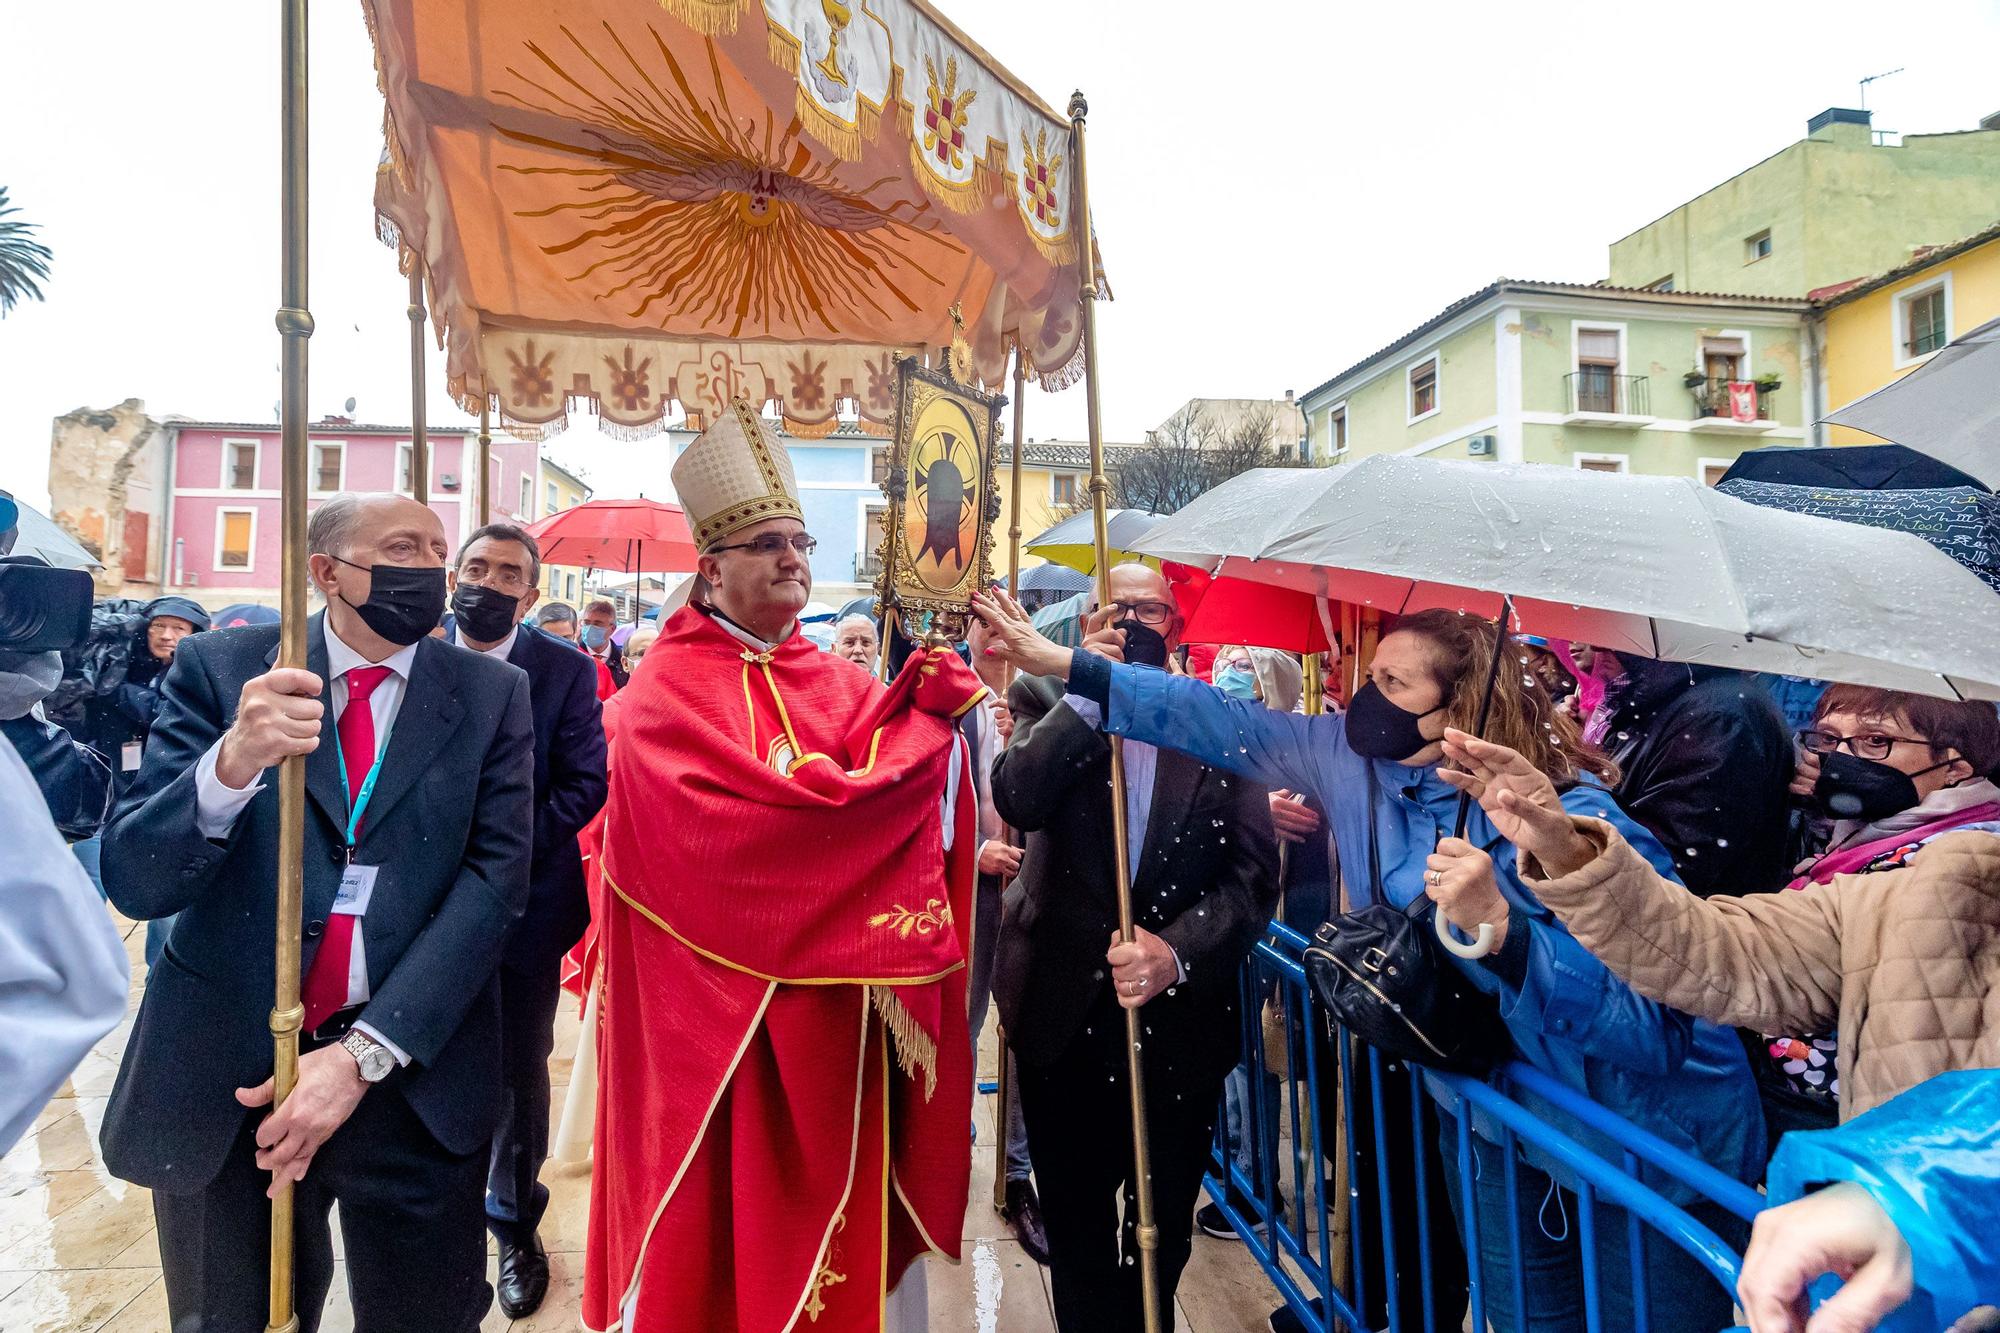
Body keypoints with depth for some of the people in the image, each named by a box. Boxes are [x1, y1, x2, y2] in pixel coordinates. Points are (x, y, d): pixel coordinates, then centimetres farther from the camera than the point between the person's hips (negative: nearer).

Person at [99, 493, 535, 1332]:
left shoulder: (494, 695, -2)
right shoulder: (218, 667, -3)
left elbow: (495, 877, -9)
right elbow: (133, 881, -8)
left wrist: (365, 1053, -17)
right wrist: (232, 761, -28)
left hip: (413, 1069, 0)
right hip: (224, 1073, 0)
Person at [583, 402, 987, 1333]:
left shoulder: (836, 685, 10)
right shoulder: (667, 689, -9)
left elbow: (908, 771, -3)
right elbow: (742, 812, -21)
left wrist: (929, 703, -24)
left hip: (829, 998, 5)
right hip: (714, 1003, -5)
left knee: (827, 1193, 14)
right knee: (719, 1203, 7)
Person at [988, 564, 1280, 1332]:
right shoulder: (1050, 700, -1)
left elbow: (1254, 872, -8)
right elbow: (1017, 799, -21)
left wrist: (1177, 952, -22)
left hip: (1182, 1010, 1)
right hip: (1063, 1006, 0)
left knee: (1165, 1222, 21)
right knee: (1074, 1220, 17)